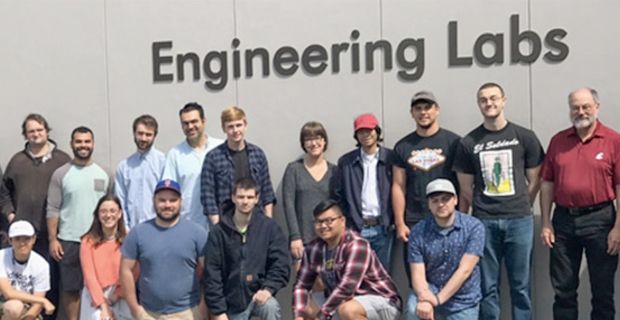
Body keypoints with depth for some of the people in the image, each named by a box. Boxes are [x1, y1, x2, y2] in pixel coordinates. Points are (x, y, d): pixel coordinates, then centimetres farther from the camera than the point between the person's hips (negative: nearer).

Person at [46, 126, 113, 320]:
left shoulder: (104, 173, 5)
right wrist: (52, 239, -8)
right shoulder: (61, 174, -1)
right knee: (70, 288, 7)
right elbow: (52, 209, -3)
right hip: (69, 241, -1)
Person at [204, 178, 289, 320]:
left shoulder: (270, 227, -3)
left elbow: (280, 263, -3)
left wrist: (268, 288, -20)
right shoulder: (218, 232, -4)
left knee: (271, 308, -32)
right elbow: (212, 273, -4)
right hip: (232, 301, 1)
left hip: (259, 293, -1)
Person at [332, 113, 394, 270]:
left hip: (383, 228, 0)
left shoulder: (390, 158, 1)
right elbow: (338, 195, 6)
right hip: (357, 228, 0)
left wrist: (395, 220, -2)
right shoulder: (346, 161, 4)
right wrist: (344, 224, 1)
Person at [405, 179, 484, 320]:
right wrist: (425, 297, -34)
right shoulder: (418, 232, -7)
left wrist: (437, 299, -26)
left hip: (463, 303, 0)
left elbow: (464, 270, -18)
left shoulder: (474, 227, -12)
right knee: (414, 308, -32)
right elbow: (417, 275, -11)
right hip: (431, 291, 0)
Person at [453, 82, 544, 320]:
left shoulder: (525, 137, 4)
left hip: (519, 221, 0)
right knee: (487, 287, 5)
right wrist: (470, 217, 6)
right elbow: (466, 189, 9)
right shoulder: (468, 143, 5)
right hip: (484, 222, 1)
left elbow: (534, 181, 8)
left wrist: (519, 208, 6)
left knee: (520, 285, 5)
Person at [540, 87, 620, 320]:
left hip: (600, 219, -3)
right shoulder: (558, 141, 6)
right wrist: (546, 223, 2)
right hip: (563, 219, 3)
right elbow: (547, 183, 7)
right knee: (563, 288, 11)